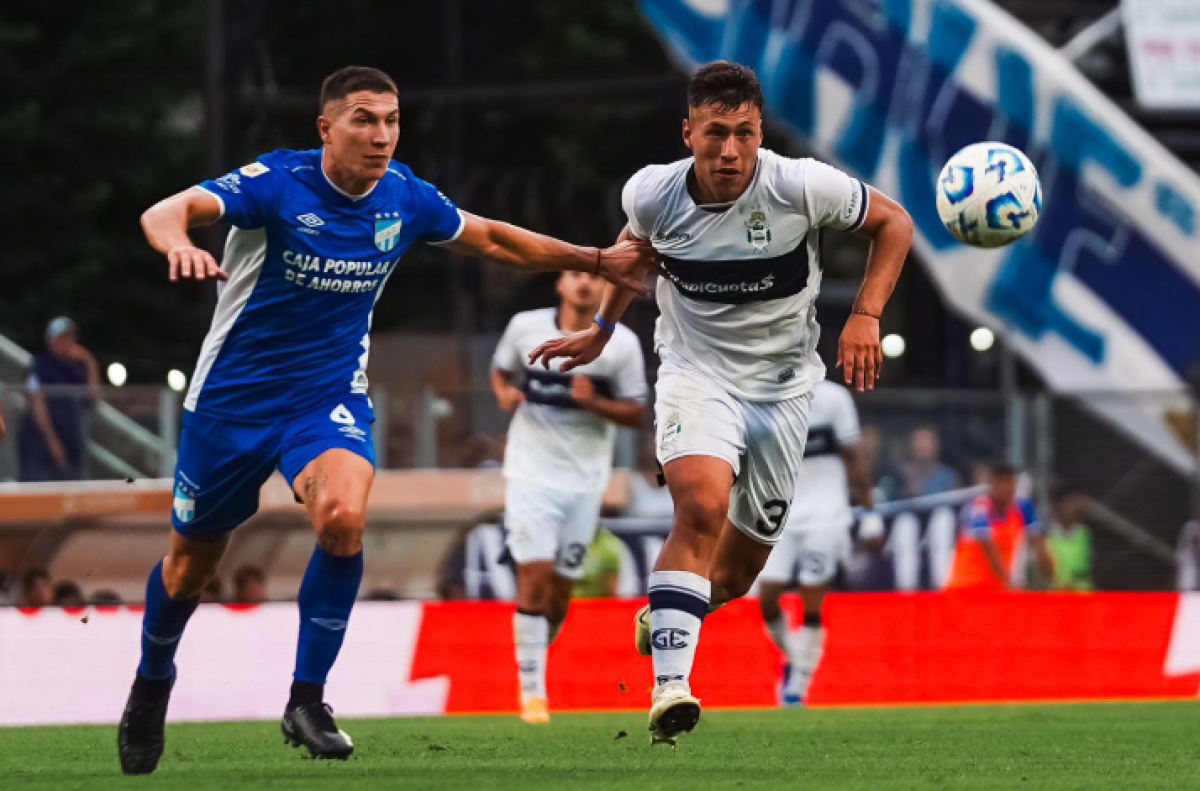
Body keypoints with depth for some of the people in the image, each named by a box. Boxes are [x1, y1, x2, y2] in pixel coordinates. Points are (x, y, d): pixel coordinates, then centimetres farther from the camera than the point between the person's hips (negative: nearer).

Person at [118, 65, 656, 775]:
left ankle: (307, 701, -14)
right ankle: (153, 682, 42)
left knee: (344, 517, -28)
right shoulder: (278, 183, -19)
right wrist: (178, 243, -58)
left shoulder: (406, 198, -6)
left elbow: (492, 239, 13)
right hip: (234, 395, -2)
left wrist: (596, 260, 11)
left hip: (331, 393, 2)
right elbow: (167, 211, -34)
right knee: (191, 562, 11)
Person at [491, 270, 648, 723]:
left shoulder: (621, 344, -3)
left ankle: (531, 664, 30)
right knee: (535, 573, -15)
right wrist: (504, 393, -7)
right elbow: (501, 370, 16)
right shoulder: (526, 327, -1)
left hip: (585, 478, 1)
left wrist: (595, 402, -18)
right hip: (532, 472, -1)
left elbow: (637, 414, 1)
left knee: (561, 586, 4)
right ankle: (532, 691, -11)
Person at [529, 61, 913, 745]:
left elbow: (893, 222, -3)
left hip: (783, 381, 1)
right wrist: (602, 329, 22)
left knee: (736, 573, 9)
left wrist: (865, 316, -12)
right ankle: (671, 689, -34)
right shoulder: (653, 194, -12)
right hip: (696, 372, -1)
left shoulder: (802, 186, -19)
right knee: (702, 504, -31)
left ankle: (661, 617, 45)